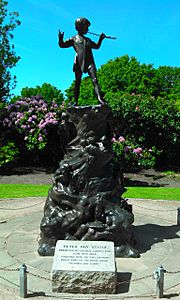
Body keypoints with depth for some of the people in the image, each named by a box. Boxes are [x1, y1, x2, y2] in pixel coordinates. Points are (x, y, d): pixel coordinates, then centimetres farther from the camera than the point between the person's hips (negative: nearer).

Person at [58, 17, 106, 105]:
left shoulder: (88, 40, 27)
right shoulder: (74, 39, 13)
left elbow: (97, 46, 41)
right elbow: (62, 45, 7)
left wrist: (101, 39, 27)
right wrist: (60, 39, -12)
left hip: (89, 62, 3)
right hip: (79, 63, -3)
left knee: (94, 80, -14)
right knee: (77, 82, 1)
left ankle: (99, 99, -26)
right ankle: (75, 102, 7)